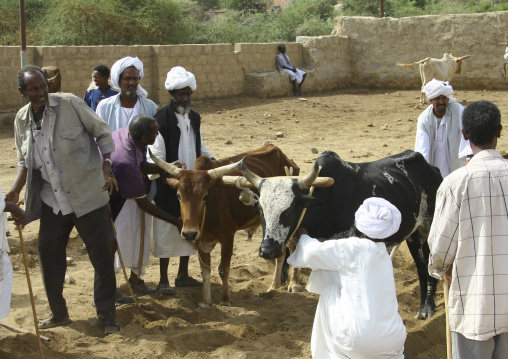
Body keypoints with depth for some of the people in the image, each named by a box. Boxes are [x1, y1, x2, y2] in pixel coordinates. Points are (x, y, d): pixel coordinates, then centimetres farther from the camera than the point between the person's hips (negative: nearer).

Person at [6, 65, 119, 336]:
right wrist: (15, 191, 2)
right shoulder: (22, 119, 4)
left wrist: (107, 168, -14)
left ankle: (108, 318, 14)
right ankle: (58, 314, 31)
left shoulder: (69, 104, -11)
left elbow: (103, 133, -4)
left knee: (101, 256, 0)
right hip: (52, 201, 5)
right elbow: (25, 161, 15)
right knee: (48, 254, 11)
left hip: (88, 195, -5)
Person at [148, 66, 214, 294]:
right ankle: (163, 281, 11)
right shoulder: (162, 118, -12)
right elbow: (157, 155, -14)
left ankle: (183, 275, 27)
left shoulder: (194, 117, 10)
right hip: (169, 185, -7)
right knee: (167, 230, 0)